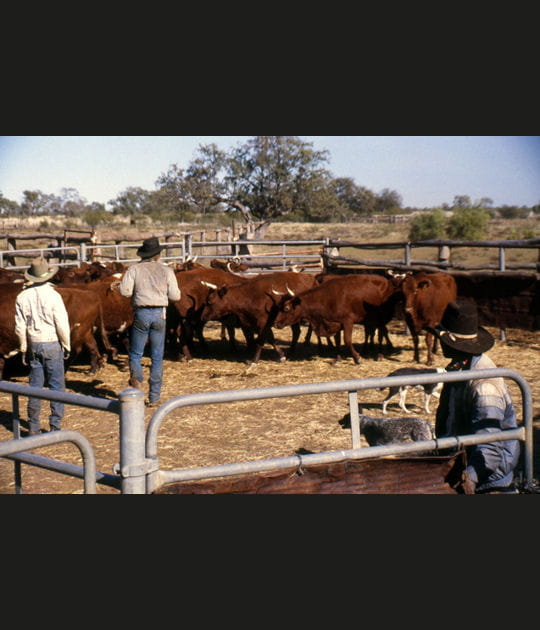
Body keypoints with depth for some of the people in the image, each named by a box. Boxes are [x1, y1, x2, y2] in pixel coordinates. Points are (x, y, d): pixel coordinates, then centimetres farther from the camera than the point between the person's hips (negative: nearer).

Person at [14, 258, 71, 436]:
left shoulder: (22, 297, -2)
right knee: (57, 385, 4)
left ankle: (33, 428, 13)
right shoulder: (53, 295, -13)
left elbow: (20, 327, 2)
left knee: (35, 385, 10)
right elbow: (62, 324, -12)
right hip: (53, 344, -4)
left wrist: (24, 349, 12)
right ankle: (55, 426, 4)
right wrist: (67, 346, 1)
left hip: (33, 344, 4)